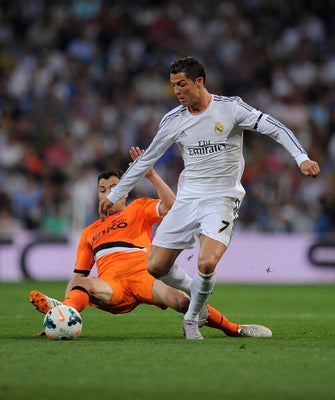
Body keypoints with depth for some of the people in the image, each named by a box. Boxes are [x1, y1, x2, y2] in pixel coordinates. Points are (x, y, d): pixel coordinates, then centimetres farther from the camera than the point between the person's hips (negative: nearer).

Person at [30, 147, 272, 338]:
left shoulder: (138, 209, 21)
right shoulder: (89, 233, 30)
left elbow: (170, 207, 0)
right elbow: (78, 275, 28)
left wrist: (151, 175, -6)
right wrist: (66, 303, 12)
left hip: (142, 276, -3)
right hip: (111, 285, 3)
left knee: (180, 300, -31)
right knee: (82, 285, -33)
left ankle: (234, 329, -18)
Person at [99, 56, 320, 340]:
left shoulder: (230, 108, -6)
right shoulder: (173, 120, 5)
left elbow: (274, 128, -9)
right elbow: (146, 160, 14)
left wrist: (302, 157, -24)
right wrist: (114, 196, 17)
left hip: (222, 200, -4)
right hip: (187, 200, 4)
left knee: (206, 265, -25)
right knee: (156, 268, -3)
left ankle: (193, 318, 2)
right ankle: (194, 298, 25)